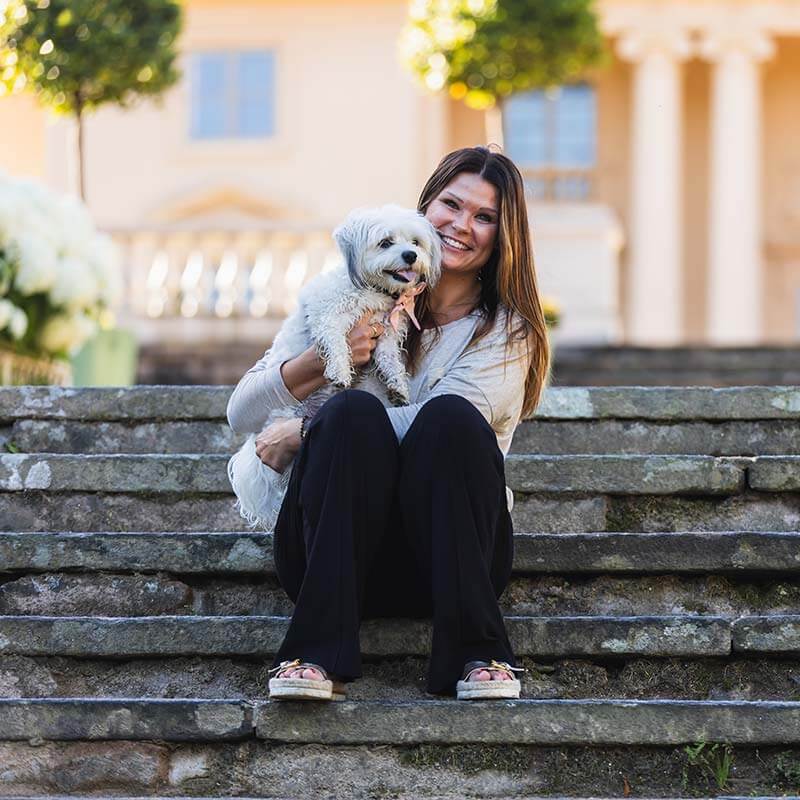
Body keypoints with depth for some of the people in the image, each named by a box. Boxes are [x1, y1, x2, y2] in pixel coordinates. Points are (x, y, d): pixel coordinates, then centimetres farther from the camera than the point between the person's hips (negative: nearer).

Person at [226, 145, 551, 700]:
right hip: (336, 550, 1)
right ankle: (317, 655, -35)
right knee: (353, 413, -27)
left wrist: (301, 433, -10)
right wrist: (324, 361, -13)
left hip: (448, 558, -1)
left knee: (449, 418, -27)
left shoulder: (509, 331, 6)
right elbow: (241, 415, 5)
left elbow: (446, 426, -13)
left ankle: (477, 654, -31)